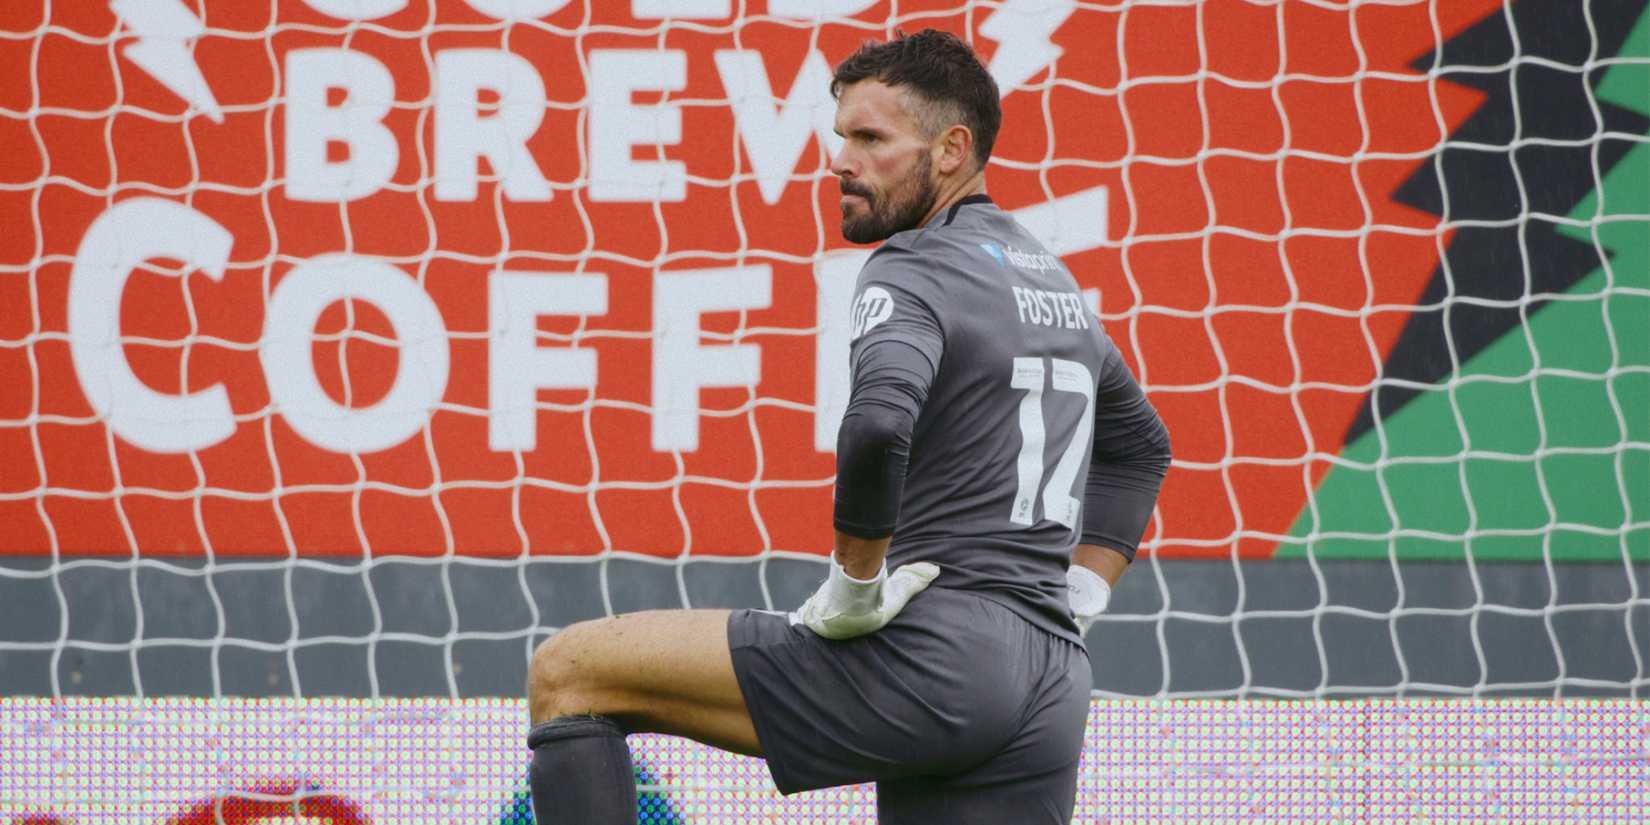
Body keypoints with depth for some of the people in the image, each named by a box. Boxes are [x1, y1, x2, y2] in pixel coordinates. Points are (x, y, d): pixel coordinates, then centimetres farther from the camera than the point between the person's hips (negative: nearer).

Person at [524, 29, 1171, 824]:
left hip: (934, 656, -9)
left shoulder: (913, 268, -6)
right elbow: (1141, 446, 37)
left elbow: (878, 425, -28)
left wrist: (856, 583, -15)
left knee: (567, 674, -4)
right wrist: (1076, 598, 26)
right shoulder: (1053, 280, 21)